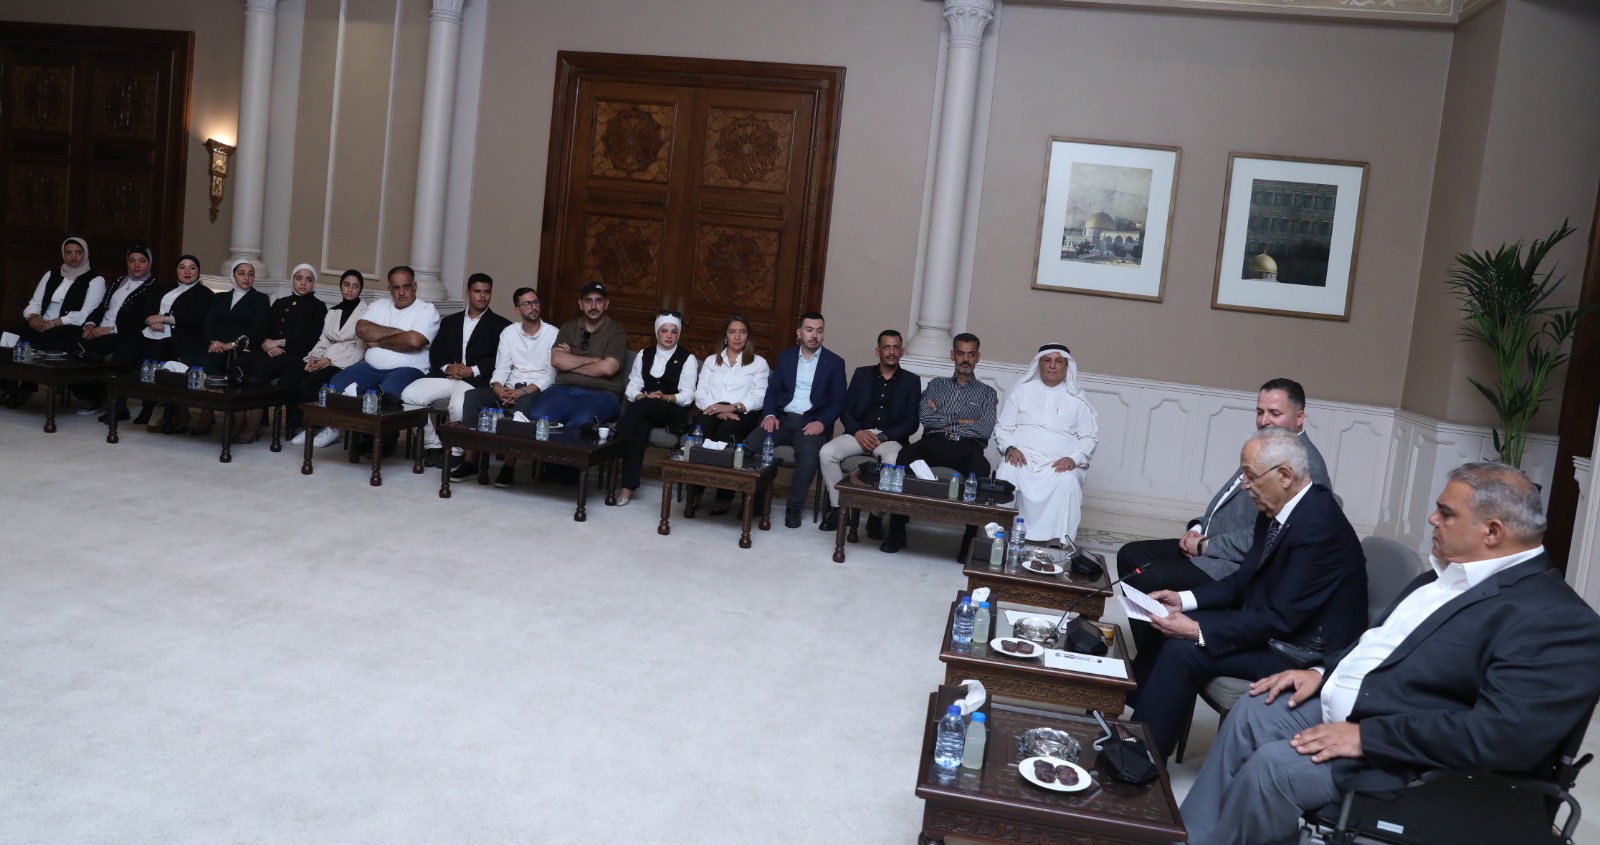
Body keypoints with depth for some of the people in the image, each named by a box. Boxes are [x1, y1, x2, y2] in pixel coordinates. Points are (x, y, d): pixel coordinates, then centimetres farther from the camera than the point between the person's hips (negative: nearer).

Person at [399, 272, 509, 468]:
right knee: (409, 394, -20)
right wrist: (446, 367, -7)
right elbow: (435, 351, 15)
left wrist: (472, 370, -14)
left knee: (458, 405, -37)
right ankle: (432, 444, -6)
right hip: (446, 374, 5)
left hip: (476, 379, -5)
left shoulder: (500, 325, 11)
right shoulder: (449, 321, 25)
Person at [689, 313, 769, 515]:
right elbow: (700, 394, 10)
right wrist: (718, 409, -12)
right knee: (702, 423, -37)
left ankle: (725, 496, -34)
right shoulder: (711, 360, 24)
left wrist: (733, 407, -16)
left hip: (742, 415, -2)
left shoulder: (759, 363, 16)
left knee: (727, 429, -39)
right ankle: (695, 489, -36)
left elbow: (760, 398, 2)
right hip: (713, 412, 2)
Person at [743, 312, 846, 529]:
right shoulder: (785, 356, 15)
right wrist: (769, 414, -9)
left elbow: (837, 402, 2)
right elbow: (772, 390, 11)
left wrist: (821, 422, -16)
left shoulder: (835, 363, 6)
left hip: (811, 423, -2)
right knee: (750, 443, -27)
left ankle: (795, 506, -17)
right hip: (782, 419, 2)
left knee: (809, 453, -36)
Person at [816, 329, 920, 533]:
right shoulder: (862, 374, 14)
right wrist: (858, 432, -12)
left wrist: (883, 437, -13)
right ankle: (837, 507, -13)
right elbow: (846, 410, 7)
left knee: (893, 463, -37)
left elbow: (911, 422, 1)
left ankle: (877, 514, -18)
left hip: (891, 437, -2)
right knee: (827, 453, -27)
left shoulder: (911, 381, 9)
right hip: (859, 433, 2)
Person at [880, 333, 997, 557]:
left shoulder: (987, 393, 19)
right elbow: (924, 417, 5)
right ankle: (897, 532, -27)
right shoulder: (937, 384, 24)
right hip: (934, 444, 1)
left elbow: (985, 430, 1)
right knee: (906, 455, -34)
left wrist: (944, 422, 1)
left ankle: (970, 539, -29)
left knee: (981, 468, -39)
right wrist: (959, 421, 1)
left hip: (967, 448, -1)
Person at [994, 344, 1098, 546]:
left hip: (1060, 463, 0)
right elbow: (1002, 427, 11)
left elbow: (1090, 436, 8)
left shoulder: (1078, 399, 13)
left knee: (1068, 482, -35)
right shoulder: (1021, 390, 14)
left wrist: (1074, 458, -11)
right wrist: (1010, 448, -10)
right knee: (1007, 472, -34)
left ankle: (1059, 542, -30)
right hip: (1021, 456, 0)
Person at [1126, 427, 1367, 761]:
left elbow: (1281, 619, -27)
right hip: (1270, 622, 10)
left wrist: (1198, 630, -27)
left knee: (1182, 650, -20)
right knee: (1167, 628, 1)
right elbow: (1244, 581, 11)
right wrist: (1185, 599, -1)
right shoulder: (1278, 510, 1)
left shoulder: (1319, 527, -26)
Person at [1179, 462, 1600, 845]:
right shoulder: (1452, 572, 10)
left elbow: (1504, 735, -28)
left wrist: (1367, 737, -26)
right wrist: (1324, 672, 4)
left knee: (1270, 767, -23)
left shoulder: (1557, 619, -19)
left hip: (1404, 758, -9)